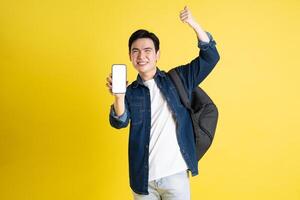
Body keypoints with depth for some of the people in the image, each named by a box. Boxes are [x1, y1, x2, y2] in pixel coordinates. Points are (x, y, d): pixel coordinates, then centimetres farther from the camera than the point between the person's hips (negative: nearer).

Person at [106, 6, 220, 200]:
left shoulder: (178, 79, 2)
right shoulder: (130, 92, 3)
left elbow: (210, 57, -3)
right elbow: (119, 122, -12)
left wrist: (194, 24, -16)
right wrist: (119, 97, -32)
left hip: (175, 175, -1)